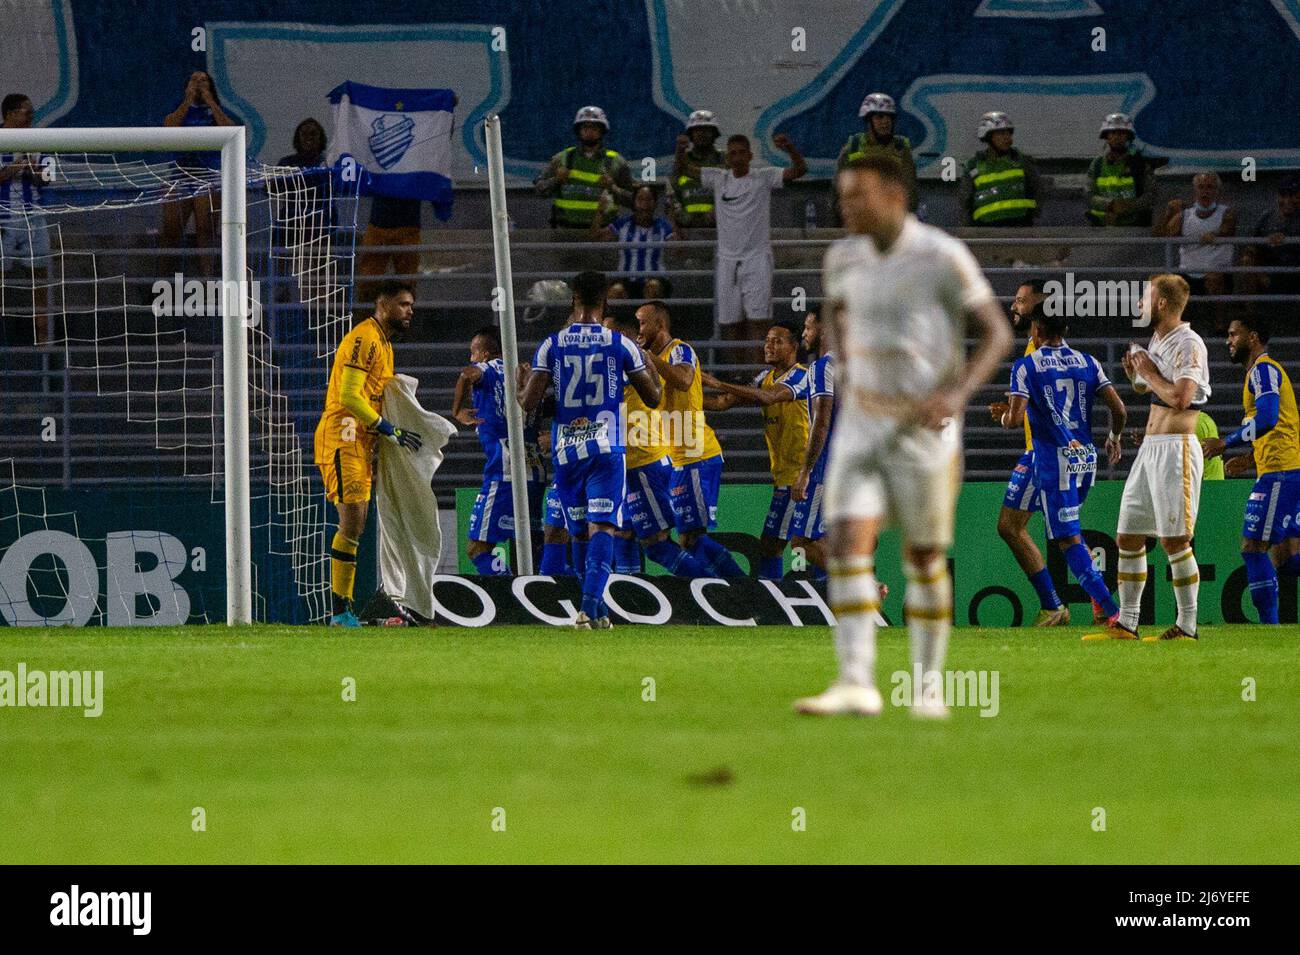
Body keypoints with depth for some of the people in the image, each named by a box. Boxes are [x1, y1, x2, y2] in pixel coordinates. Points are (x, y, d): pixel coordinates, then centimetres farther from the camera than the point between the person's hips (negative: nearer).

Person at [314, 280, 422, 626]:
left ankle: (343, 610, 10)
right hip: (341, 438, -10)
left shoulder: (384, 343, 20)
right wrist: (390, 431, -19)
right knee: (351, 522, -13)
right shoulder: (364, 338, -12)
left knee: (355, 527, 8)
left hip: (361, 442, 10)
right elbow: (349, 395, -20)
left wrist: (380, 446, 19)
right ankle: (340, 611, -13)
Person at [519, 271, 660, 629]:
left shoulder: (551, 345, 2)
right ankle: (591, 603, -27)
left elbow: (528, 402, -3)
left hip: (565, 452, 2)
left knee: (581, 534, 14)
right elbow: (653, 398, 9)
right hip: (606, 449, -2)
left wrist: (520, 388, 20)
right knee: (602, 528, -8)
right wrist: (652, 369, 29)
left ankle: (598, 611, 17)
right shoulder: (620, 345, 1)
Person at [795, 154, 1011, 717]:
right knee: (846, 542, -14)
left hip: (925, 427, -4)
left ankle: (928, 687, 19)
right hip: (862, 422, 4)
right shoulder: (844, 257, 2)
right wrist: (843, 368, 11)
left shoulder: (942, 257, -13)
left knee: (924, 557, 4)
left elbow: (997, 333, -9)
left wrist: (958, 393, -23)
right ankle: (856, 685, -19)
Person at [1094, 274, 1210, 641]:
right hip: (1149, 449, 10)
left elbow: (1180, 398, -24)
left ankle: (1187, 626, -3)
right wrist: (1136, 373, 9)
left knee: (1175, 540, -9)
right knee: (1128, 537, 9)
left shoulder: (1188, 344, -12)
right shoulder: (1157, 342, 17)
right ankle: (1126, 625, 13)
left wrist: (1148, 371, -11)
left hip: (1176, 449, -10)